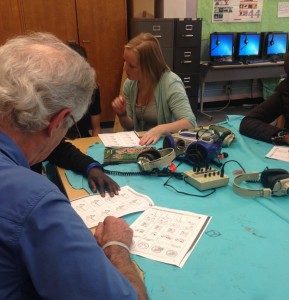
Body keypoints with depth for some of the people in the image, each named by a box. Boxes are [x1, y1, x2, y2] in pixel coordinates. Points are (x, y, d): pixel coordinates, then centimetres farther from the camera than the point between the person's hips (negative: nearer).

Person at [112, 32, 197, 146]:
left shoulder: (171, 83, -17)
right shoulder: (130, 83, 0)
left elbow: (190, 123, -25)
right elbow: (130, 127, 9)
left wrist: (160, 129, -40)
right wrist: (122, 114, -12)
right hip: (140, 143, 5)